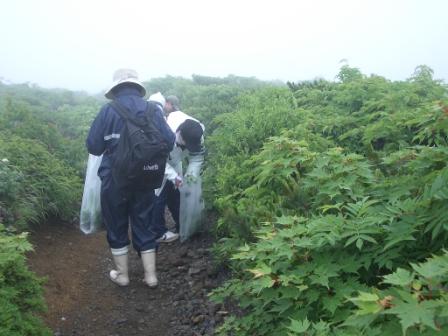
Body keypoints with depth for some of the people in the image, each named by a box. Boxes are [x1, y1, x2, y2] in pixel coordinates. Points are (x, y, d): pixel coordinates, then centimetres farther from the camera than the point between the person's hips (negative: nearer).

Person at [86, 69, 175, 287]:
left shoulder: (108, 110, -8)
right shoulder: (152, 110, -2)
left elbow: (93, 146, -8)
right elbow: (169, 142, -4)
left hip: (114, 180, -2)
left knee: (116, 227, 15)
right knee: (144, 226, 15)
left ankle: (122, 275, 26)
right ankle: (150, 275, 21)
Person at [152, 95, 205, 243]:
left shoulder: (196, 135, -22)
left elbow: (197, 157, -10)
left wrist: (191, 175, -23)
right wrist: (174, 177, -39)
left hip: (173, 163, 6)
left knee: (175, 195, 14)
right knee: (158, 197, -7)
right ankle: (158, 233, 4)